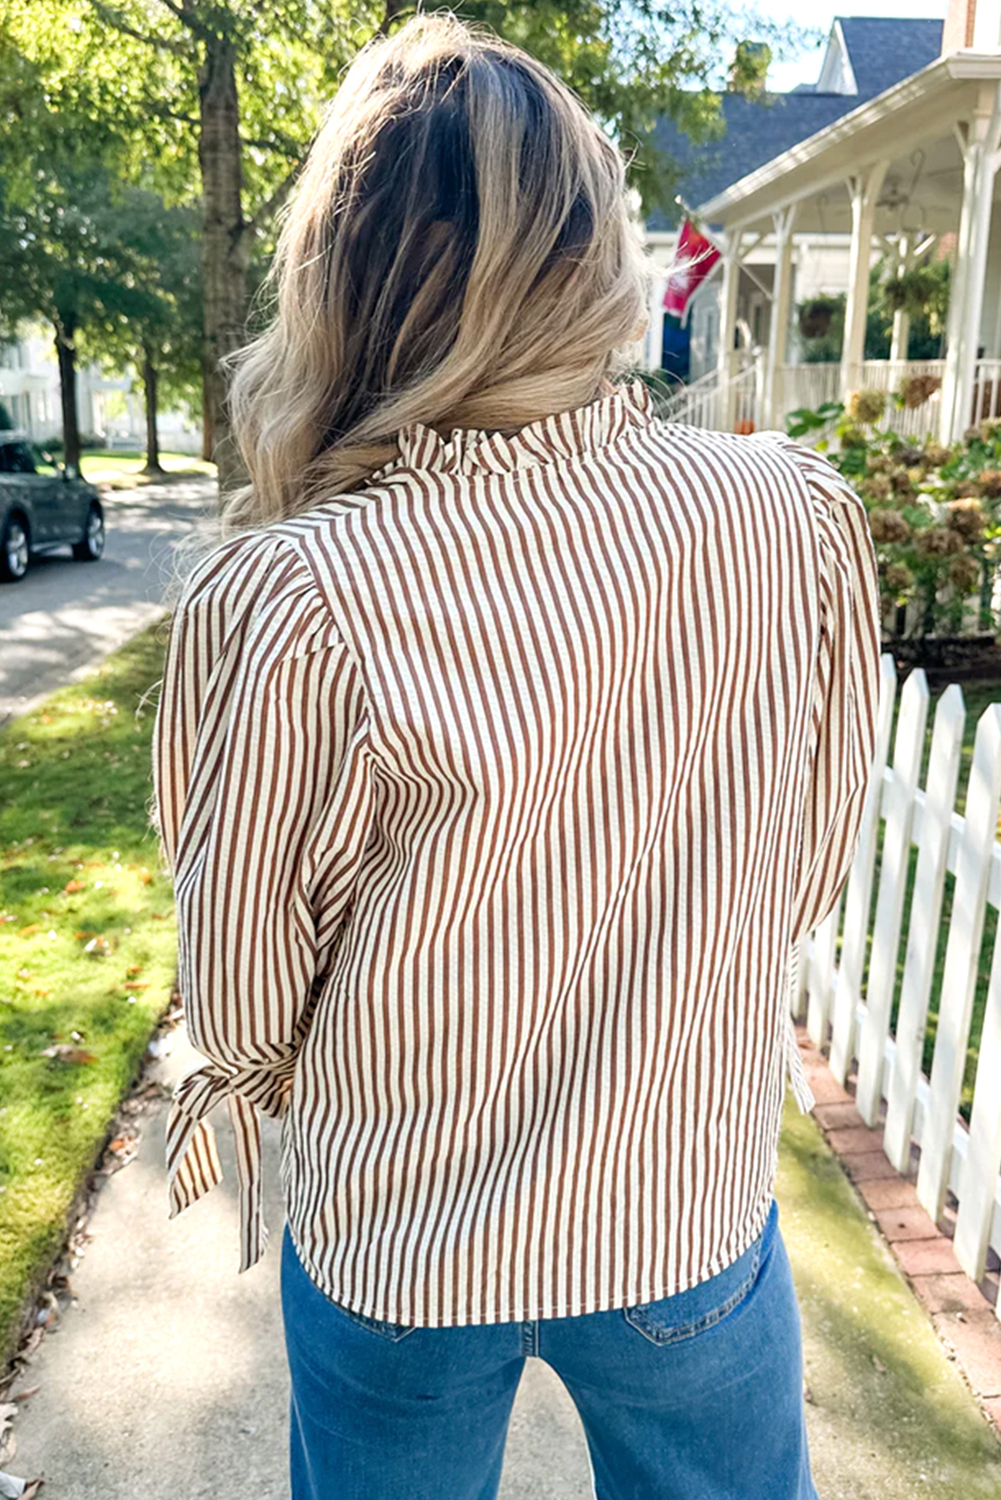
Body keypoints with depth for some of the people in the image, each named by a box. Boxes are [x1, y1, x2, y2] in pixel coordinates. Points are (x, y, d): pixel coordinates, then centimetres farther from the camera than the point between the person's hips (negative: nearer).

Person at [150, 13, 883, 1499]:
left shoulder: (280, 598, -27)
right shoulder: (798, 514, -18)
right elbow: (812, 867, -4)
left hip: (396, 1251, -1)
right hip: (695, 1218, 2)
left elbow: (240, 995, -14)